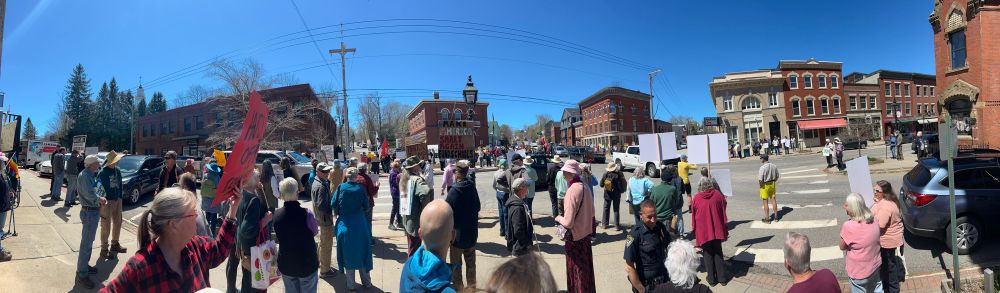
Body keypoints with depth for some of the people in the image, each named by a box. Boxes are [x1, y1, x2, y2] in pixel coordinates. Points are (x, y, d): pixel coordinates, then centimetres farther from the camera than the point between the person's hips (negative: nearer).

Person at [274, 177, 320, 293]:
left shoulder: (276, 215, -10)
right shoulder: (306, 213, -22)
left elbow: (278, 235, 6)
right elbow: (315, 232, -5)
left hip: (286, 263, 3)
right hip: (307, 262, -3)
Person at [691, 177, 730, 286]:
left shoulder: (696, 198, -4)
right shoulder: (718, 195, -4)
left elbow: (693, 217, 2)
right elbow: (723, 215, 0)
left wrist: (695, 232, 12)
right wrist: (725, 232, 7)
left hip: (703, 232, -1)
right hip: (717, 231, 1)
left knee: (707, 254, 10)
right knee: (718, 253, 15)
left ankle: (711, 279, 16)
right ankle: (722, 277, 20)